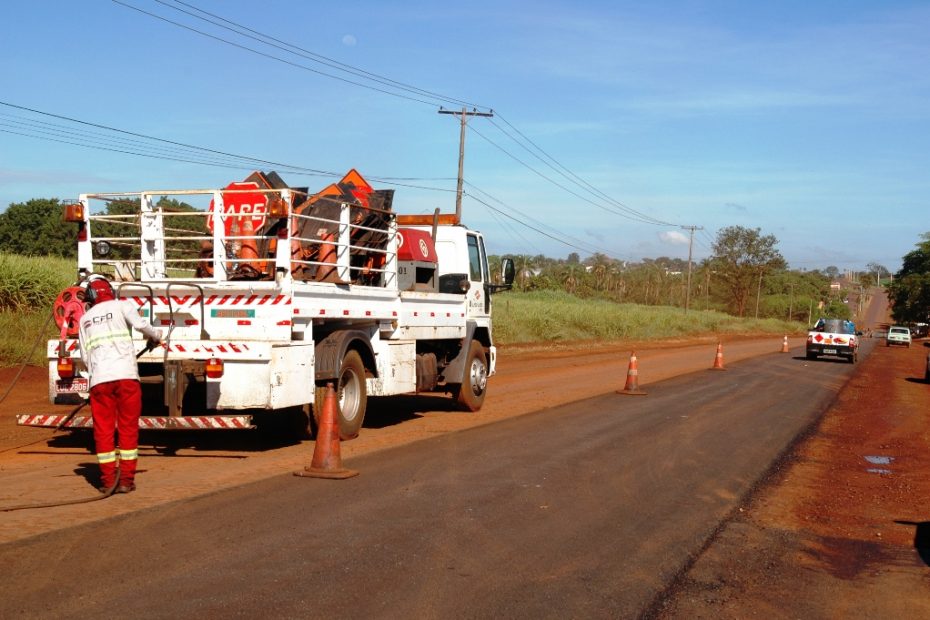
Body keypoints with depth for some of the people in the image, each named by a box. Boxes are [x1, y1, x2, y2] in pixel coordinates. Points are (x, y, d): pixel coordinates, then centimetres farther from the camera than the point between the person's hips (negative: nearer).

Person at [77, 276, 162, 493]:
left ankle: (108, 480, 9)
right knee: (128, 428, 5)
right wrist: (156, 336, 9)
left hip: (99, 379, 3)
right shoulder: (121, 306, 8)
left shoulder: (85, 319, 19)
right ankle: (126, 479, 5)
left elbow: (84, 355, 17)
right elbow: (141, 324, -10)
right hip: (126, 375, -2)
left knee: (103, 429, 9)